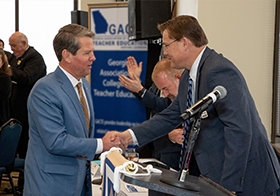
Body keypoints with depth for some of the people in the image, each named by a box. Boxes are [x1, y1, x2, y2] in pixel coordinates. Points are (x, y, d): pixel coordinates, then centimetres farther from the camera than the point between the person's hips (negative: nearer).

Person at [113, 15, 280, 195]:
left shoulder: (218, 71, -21)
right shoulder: (189, 77, 8)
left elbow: (239, 129, -25)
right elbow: (170, 117, 17)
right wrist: (131, 136, 8)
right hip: (214, 175, 9)